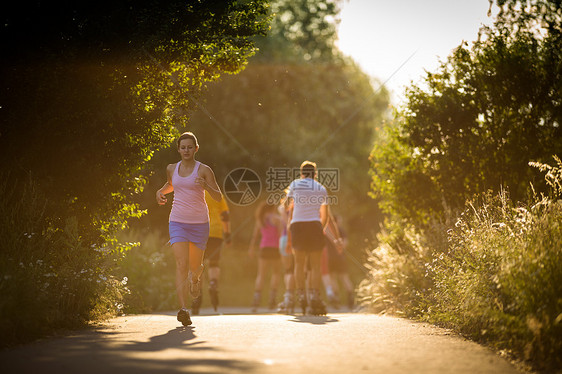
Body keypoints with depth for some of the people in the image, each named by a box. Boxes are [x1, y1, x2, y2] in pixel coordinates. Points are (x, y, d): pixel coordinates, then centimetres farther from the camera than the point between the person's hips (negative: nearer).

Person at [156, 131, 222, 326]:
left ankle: (196, 278, 51)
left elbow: (218, 197, -6)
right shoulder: (172, 169, 7)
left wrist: (206, 186, -25)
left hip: (199, 223, -1)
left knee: (195, 265, 12)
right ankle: (183, 309, -22)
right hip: (178, 222, 1)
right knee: (181, 265, -15)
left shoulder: (204, 170, -4)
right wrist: (161, 191, 9)